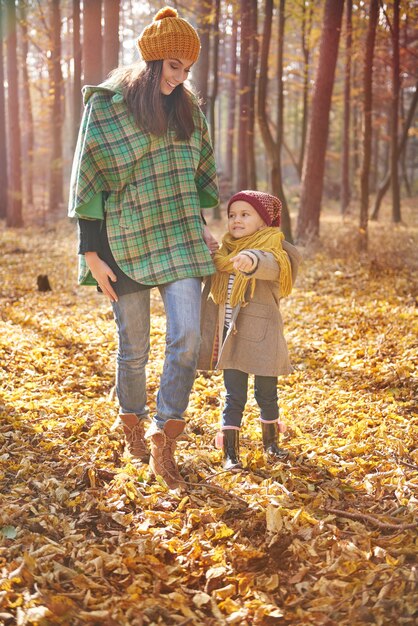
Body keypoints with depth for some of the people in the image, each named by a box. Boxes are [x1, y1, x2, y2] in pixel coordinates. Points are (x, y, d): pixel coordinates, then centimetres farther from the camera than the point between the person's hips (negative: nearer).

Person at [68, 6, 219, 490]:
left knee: (187, 336, -11)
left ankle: (163, 436, 1)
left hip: (180, 241, 4)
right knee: (134, 347, 7)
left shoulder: (186, 110, 10)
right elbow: (88, 181, -6)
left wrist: (201, 231, 14)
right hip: (125, 244, -3)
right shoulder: (106, 106, -5)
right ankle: (131, 420, 33)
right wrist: (90, 253, -9)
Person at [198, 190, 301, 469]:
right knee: (234, 397, 5)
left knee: (267, 393, 12)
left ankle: (271, 441, 33)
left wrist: (252, 261, -55)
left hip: (260, 336, -3)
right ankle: (230, 451, 12)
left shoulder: (271, 250, -7)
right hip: (230, 336, 3)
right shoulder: (223, 251, 11)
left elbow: (270, 266, -33)